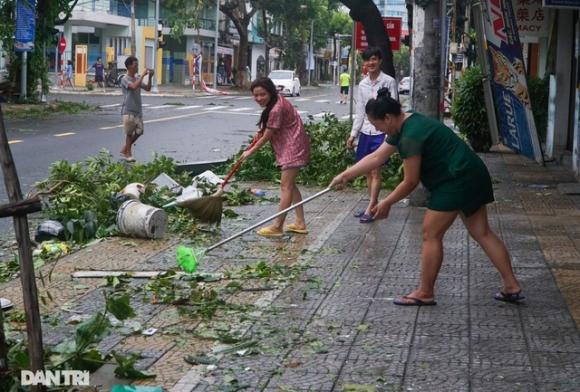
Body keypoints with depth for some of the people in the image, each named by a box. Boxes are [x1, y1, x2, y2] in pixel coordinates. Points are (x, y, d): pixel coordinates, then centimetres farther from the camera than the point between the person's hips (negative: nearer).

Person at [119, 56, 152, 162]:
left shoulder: (137, 78, 11)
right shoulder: (125, 79, -11)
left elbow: (147, 88, 11)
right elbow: (134, 86, -29)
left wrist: (150, 77, -3)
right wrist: (143, 75, -24)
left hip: (138, 110, 7)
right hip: (128, 111, -7)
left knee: (139, 131, 7)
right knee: (129, 133, -1)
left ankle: (125, 149, 21)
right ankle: (128, 153, 9)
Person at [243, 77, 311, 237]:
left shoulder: (276, 109, -24)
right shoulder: (277, 100, 5)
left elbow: (266, 137, -16)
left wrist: (250, 151, -4)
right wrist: (265, 127, 11)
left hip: (293, 147, -11)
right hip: (289, 147, 11)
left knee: (286, 186, -9)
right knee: (290, 184, 14)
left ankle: (277, 227, -7)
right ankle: (300, 223, 18)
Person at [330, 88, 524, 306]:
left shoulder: (411, 135, -21)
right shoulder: (403, 126, 10)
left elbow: (410, 182, -16)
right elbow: (376, 157, 17)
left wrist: (386, 204, -3)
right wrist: (345, 175, 17)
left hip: (457, 180, -10)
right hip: (473, 175, 10)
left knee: (431, 235, -1)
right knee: (481, 233, 11)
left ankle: (425, 293, 8)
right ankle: (512, 287, 13)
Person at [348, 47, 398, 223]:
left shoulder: (389, 82, -7)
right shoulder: (362, 84, 9)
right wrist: (353, 134, 11)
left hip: (380, 132, -6)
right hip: (365, 132, 6)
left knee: (375, 171, -6)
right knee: (368, 171, 8)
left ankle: (370, 209, -5)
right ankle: (374, 205, 17)